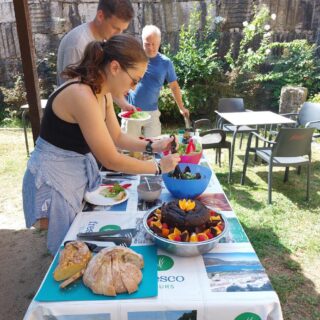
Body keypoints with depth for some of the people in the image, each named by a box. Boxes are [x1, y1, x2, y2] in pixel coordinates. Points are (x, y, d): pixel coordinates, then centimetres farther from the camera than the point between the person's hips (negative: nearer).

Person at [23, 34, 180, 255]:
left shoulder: (103, 92, -1)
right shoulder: (82, 96, -30)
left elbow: (116, 137, 8)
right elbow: (111, 160, -26)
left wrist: (152, 146, -5)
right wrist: (159, 167, -16)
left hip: (80, 171, 9)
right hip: (54, 177, -8)